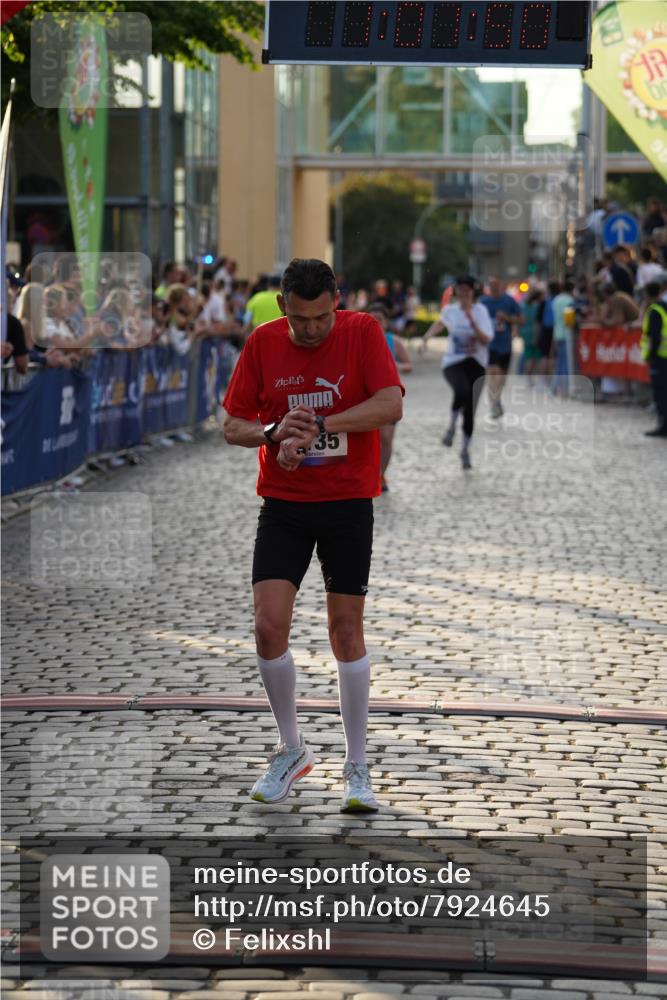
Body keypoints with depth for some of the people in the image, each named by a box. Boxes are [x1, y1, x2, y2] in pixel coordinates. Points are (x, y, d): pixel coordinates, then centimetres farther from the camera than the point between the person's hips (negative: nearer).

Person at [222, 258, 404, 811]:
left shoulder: (363, 332, -8)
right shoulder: (263, 342, -1)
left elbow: (391, 405, -20)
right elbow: (233, 424, 2)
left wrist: (316, 426, -25)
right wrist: (274, 434, -19)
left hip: (349, 503, -2)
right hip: (284, 504, 2)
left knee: (347, 630, 1)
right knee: (269, 626, -8)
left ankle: (357, 768, 12)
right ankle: (292, 750, 13)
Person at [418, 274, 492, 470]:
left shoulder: (480, 311, -7)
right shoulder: (450, 310, 1)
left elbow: (486, 340, -19)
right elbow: (441, 322, 27)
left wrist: (471, 320, -28)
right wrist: (425, 340, 23)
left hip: (475, 362, 0)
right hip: (452, 362, 0)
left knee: (470, 409, 2)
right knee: (462, 391, -33)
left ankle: (465, 450, 22)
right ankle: (452, 426, -9)